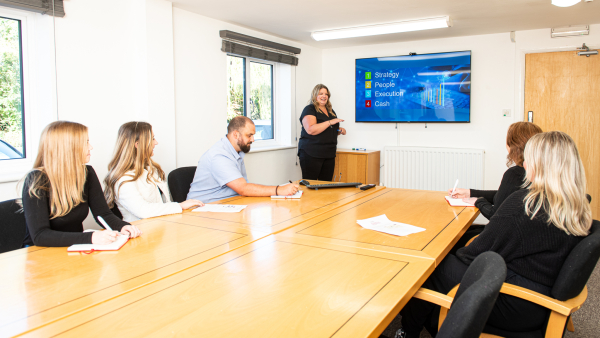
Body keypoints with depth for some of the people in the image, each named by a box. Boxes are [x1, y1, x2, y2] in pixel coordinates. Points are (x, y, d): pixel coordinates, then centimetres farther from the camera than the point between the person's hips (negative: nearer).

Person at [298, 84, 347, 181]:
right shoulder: (309, 109, -5)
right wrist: (330, 122, -20)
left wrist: (339, 131, 10)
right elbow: (311, 130, -21)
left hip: (329, 154, 7)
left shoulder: (331, 111, 18)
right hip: (312, 154, -7)